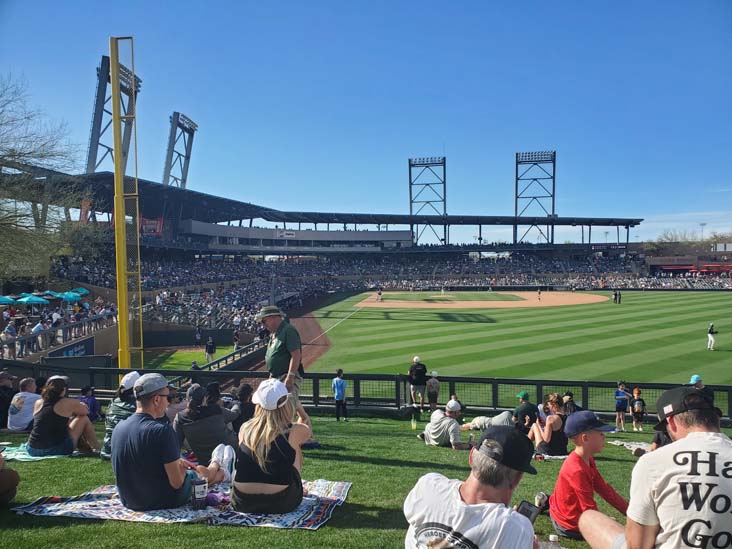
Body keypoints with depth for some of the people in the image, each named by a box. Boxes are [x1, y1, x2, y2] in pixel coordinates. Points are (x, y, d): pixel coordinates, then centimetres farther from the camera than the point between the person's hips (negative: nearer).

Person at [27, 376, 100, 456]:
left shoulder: (38, 403, 8)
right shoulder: (68, 403, -8)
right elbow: (85, 411, 11)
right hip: (56, 450, -6)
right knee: (84, 419, 12)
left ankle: (87, 448, 41)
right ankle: (97, 449, 22)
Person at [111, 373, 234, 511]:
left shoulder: (119, 428, -6)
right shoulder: (162, 430, -28)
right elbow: (177, 483, -24)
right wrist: (181, 467, -2)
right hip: (164, 502, -6)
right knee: (200, 472, 22)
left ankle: (222, 473, 56)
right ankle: (215, 465, 57)